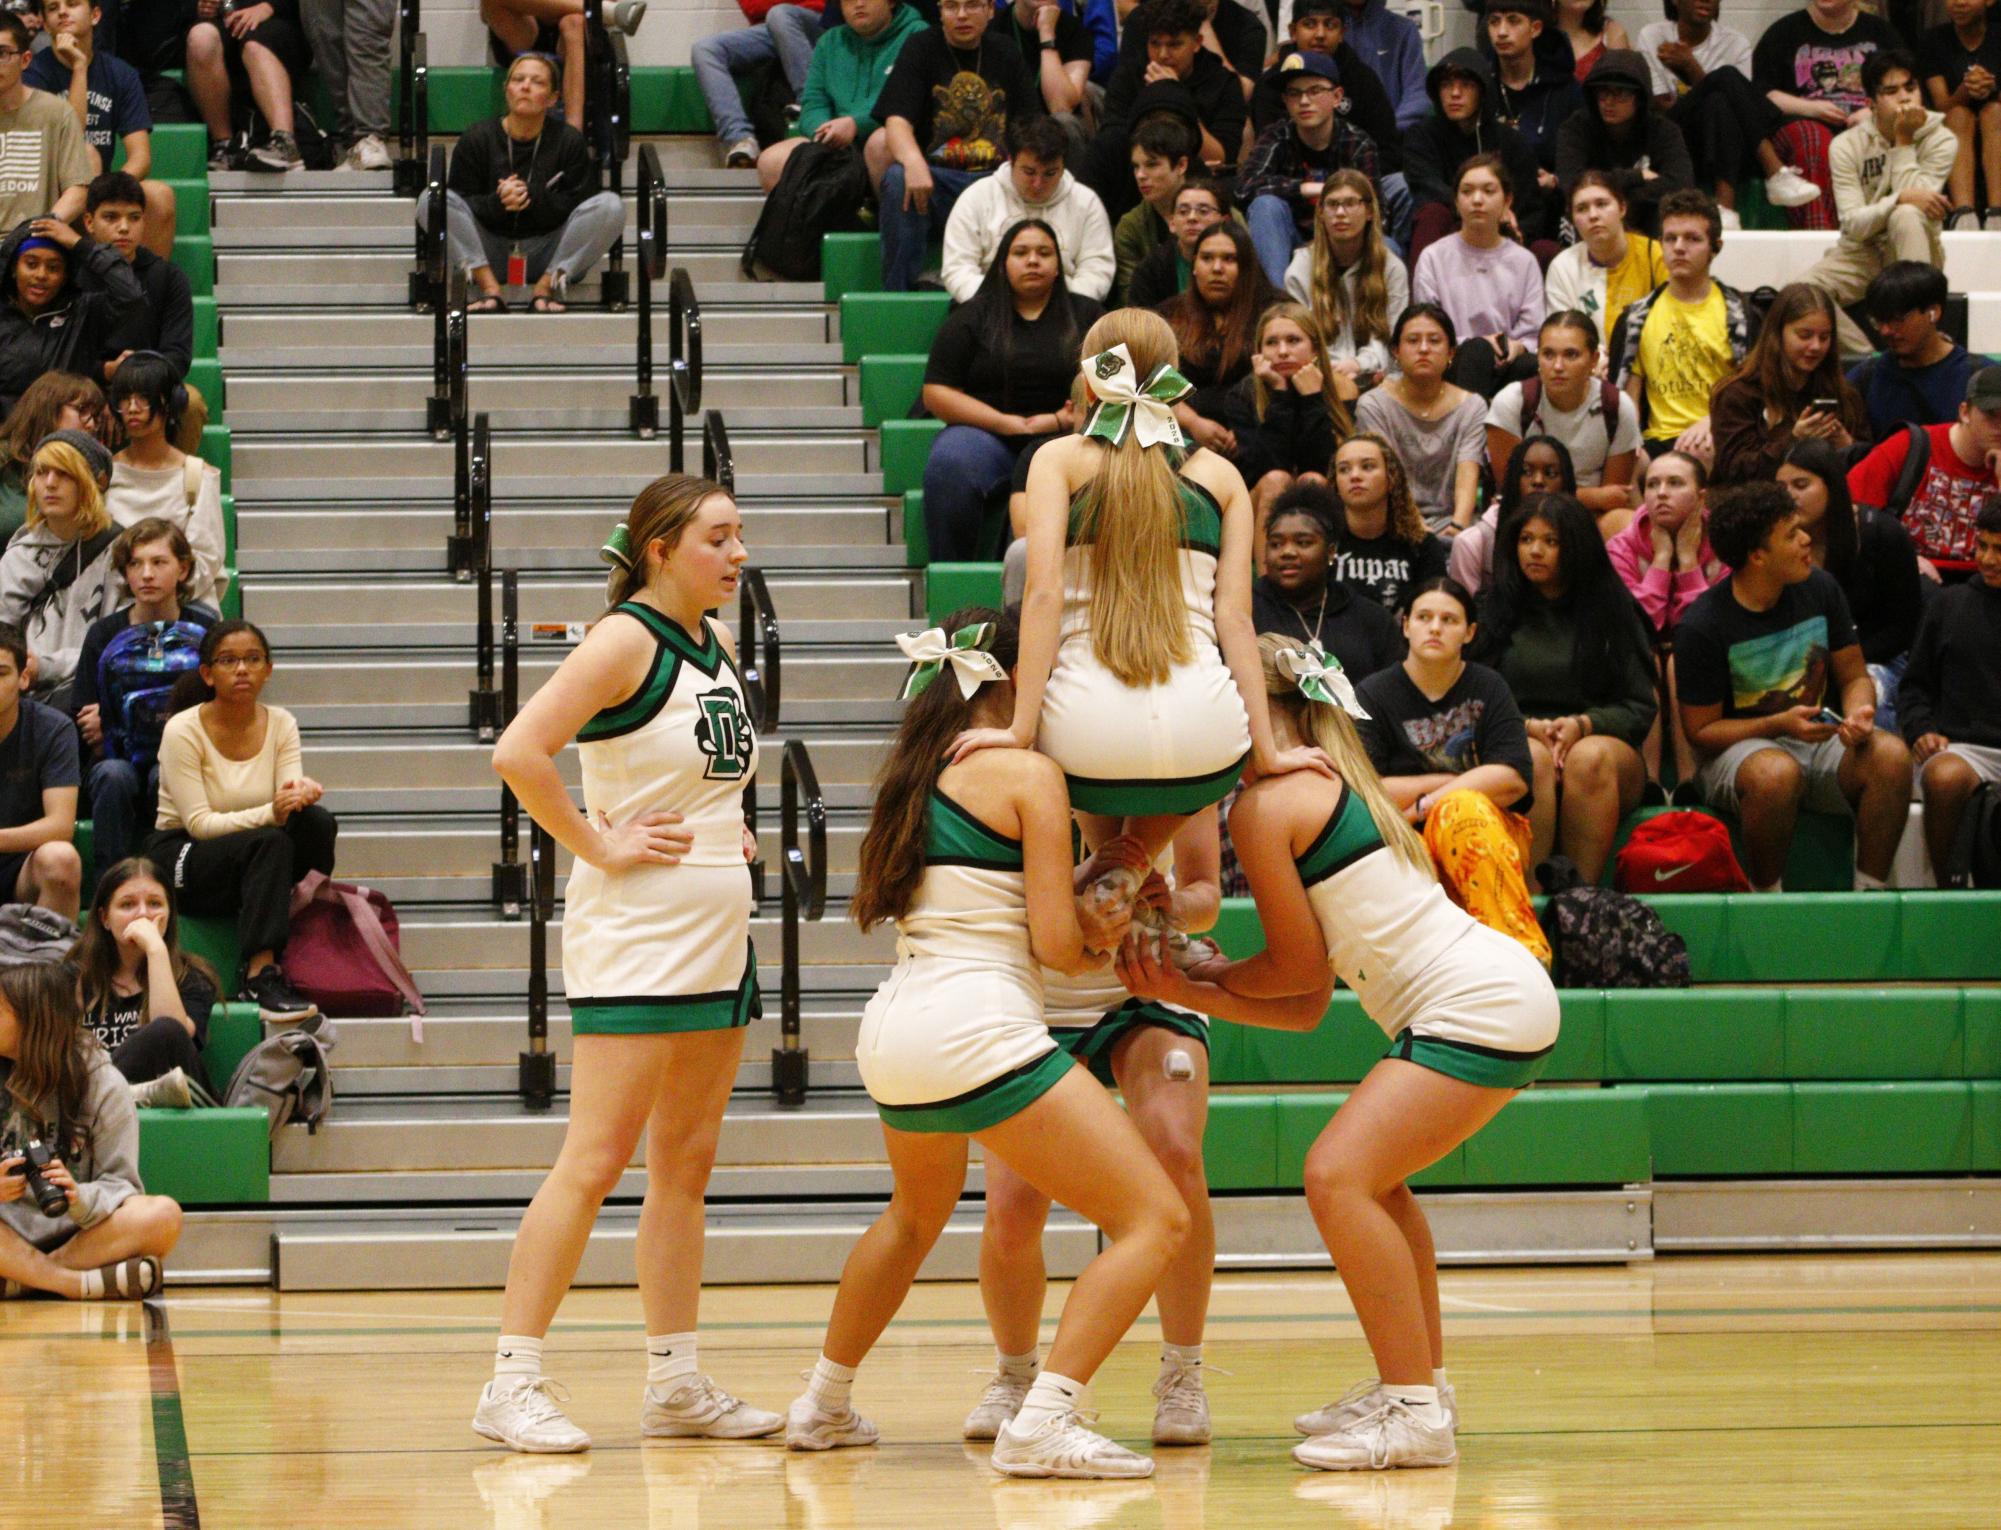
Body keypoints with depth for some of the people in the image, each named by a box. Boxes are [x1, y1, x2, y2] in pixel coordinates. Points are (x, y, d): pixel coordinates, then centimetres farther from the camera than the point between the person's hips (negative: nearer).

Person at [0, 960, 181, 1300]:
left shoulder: (105, 1086, 2)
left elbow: (120, 1185, -3)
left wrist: (79, 1198, -25)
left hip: (77, 1234, -1)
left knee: (162, 1215, -29)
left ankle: (28, 1277, -27)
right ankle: (83, 1284, -32)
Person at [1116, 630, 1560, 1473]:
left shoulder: (1264, 806, -9)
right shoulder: (1329, 789, 21)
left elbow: (1298, 967, -3)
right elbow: (1305, 1007, 17)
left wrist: (1205, 975, 14)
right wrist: (1180, 990, 11)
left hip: (1482, 1010, -11)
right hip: (1499, 994, 11)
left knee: (1339, 1175, -18)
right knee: (1368, 1176, 26)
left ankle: (1416, 1411, -17)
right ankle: (1420, 1385, 33)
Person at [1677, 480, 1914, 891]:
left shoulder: (1820, 589, 4)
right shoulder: (1702, 626, -11)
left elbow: (1854, 677, 12)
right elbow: (1701, 731, -7)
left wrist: (1859, 714, -12)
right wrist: (1781, 725, -21)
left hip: (1820, 738, 4)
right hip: (1737, 748, -4)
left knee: (1891, 755, -27)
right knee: (1776, 773, -40)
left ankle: (1870, 891, -19)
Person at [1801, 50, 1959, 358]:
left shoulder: (1940, 140, -8)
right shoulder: (1847, 146, -7)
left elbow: (1918, 198, -23)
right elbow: (1853, 224, -16)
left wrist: (1904, 142, -20)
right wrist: (1900, 198, -32)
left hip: (1911, 254, -1)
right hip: (1860, 254, 1)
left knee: (1907, 215, -37)